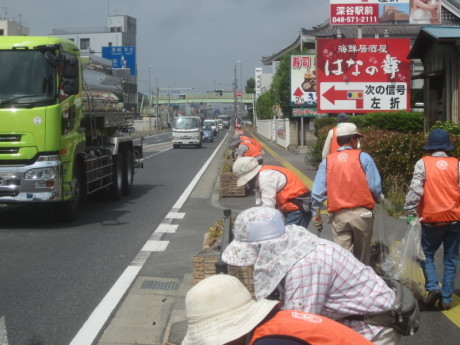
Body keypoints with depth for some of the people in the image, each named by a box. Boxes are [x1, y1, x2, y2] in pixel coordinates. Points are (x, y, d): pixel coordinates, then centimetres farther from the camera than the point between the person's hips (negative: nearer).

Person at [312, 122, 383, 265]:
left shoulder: (327, 161, 6)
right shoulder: (363, 157, -1)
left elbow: (317, 192, 3)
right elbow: (375, 186, -5)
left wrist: (317, 214, 13)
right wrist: (378, 199, 17)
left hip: (339, 215, 1)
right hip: (361, 213, -1)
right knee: (361, 257, 13)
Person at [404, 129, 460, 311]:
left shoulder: (423, 163, -5)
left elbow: (415, 189, -13)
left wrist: (410, 211, -8)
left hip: (432, 219, -2)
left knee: (427, 255, 14)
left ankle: (433, 287, -6)